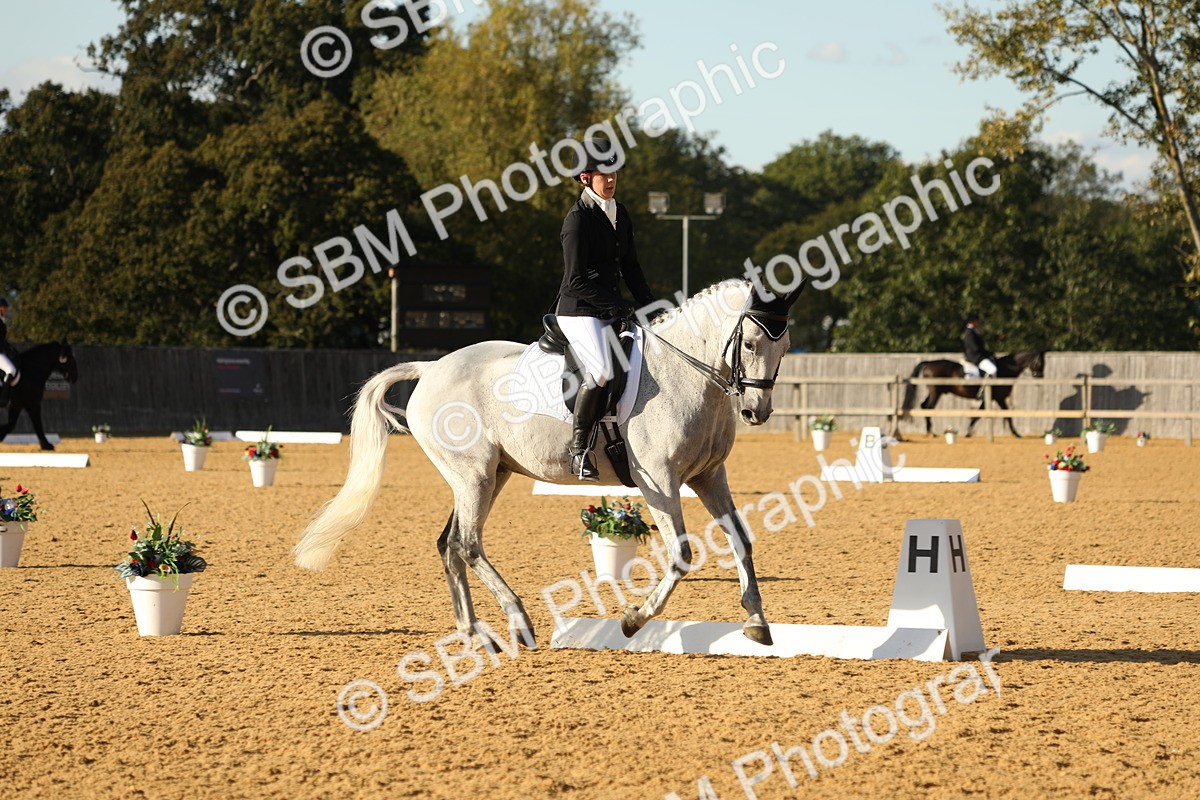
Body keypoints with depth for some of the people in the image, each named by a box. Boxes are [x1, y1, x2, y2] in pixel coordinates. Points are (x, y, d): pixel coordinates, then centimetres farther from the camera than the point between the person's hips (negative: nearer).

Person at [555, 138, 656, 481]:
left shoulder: (620, 215, 14)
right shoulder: (578, 218, -11)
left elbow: (630, 267, 20)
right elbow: (576, 281, -16)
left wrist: (649, 307, 7)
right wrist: (621, 308, -17)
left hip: (612, 310, 9)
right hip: (579, 311, -9)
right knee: (602, 371, -29)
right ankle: (579, 449, -21)